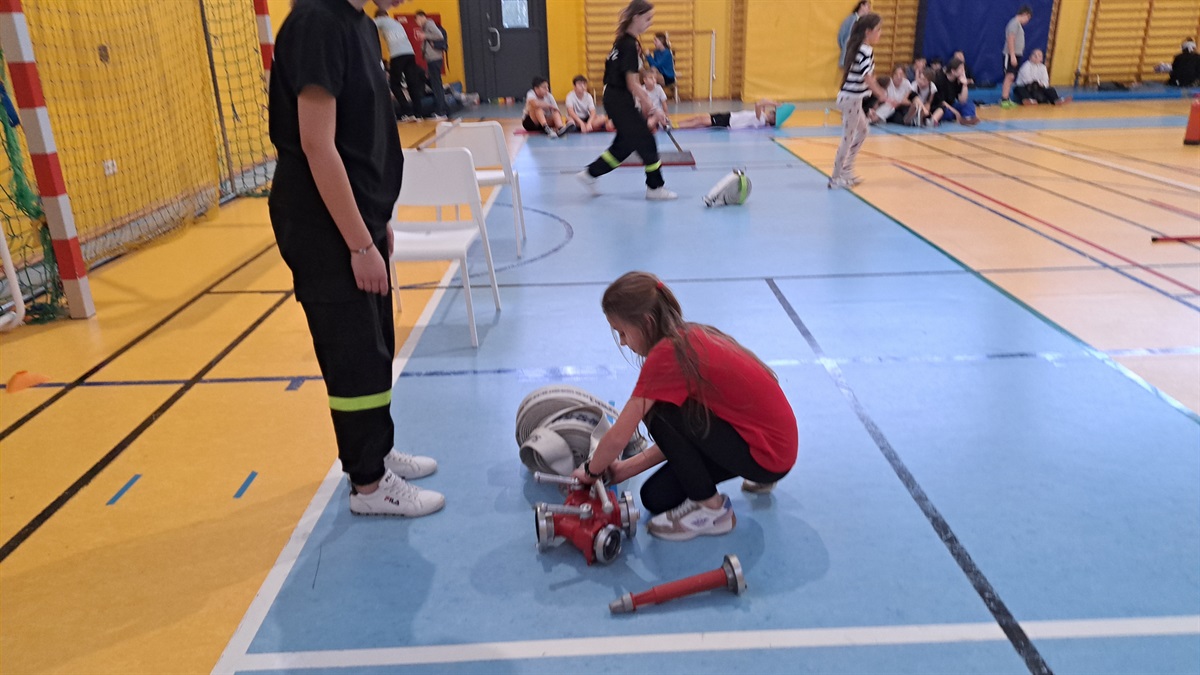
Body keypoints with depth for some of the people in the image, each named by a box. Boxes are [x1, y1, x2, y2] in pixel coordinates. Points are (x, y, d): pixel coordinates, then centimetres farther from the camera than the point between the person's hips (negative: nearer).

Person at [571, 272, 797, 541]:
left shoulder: (666, 354, -24)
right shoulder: (689, 337, 4)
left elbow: (617, 437, -19)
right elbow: (677, 437, 8)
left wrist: (591, 470, 0)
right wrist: (626, 468, 6)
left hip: (768, 452, -9)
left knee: (658, 414, -19)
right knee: (656, 497, 6)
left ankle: (711, 509, -2)